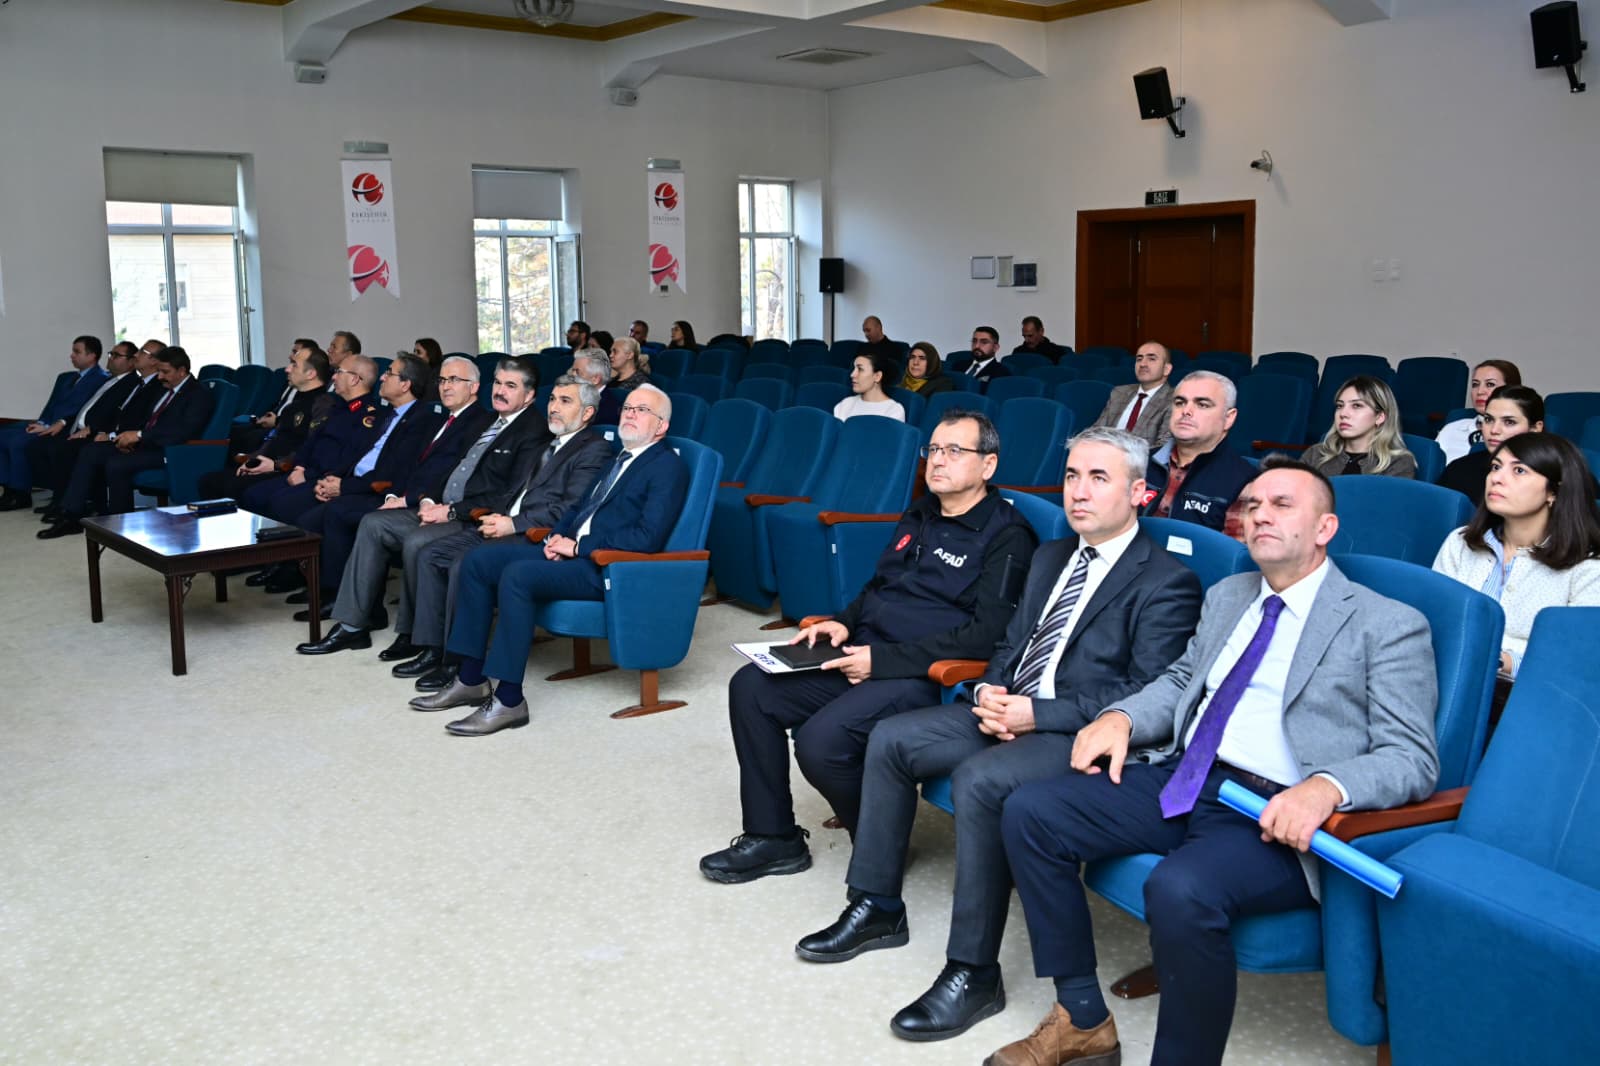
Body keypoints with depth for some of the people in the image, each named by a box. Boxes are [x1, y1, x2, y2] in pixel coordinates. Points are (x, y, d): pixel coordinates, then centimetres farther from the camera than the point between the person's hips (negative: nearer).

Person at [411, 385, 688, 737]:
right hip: (574, 552, 9)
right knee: (479, 560, -2)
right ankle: (471, 679, 0)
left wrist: (578, 546, -15)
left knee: (517, 574, -30)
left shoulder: (669, 467, -6)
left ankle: (509, 700, -25)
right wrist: (557, 537, 6)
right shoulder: (619, 458, 23)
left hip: (606, 566, -9)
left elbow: (647, 537, -18)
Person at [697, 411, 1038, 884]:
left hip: (923, 675, -9)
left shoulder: (1006, 537, -8)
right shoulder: (919, 515, 17)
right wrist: (844, 623, 5)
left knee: (820, 739, -28)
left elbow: (985, 634, -18)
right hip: (862, 655, 9)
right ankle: (773, 838, 5)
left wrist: (883, 660, -20)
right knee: (751, 687, -4)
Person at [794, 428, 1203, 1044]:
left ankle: (973, 973, -20)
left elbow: (1146, 695, -15)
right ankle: (877, 908, 10)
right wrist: (991, 692, -2)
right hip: (1008, 709, 9)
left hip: (1077, 733, -8)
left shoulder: (1167, 582, -7)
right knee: (890, 739, -3)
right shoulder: (1050, 557, 19)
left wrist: (1040, 714, -21)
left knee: (978, 780, -33)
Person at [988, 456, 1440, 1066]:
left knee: (1181, 890, -37)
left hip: (1273, 813, -7)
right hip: (1179, 780, 7)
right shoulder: (1226, 596, 19)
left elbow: (1412, 759, -8)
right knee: (1029, 813, -9)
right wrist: (1121, 717, 3)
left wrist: (1327, 787, -29)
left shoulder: (1389, 625, -2)